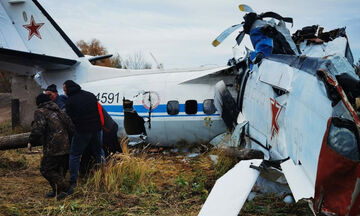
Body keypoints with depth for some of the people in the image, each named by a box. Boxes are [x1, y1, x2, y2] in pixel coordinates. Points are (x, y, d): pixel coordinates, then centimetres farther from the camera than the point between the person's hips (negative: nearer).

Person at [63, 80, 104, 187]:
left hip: (81, 131, -4)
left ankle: (73, 181, 9)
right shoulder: (91, 95, 7)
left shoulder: (70, 101, -8)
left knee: (74, 155, 8)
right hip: (96, 129, 5)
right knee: (98, 152, 20)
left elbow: (69, 119, -7)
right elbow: (100, 111, 11)